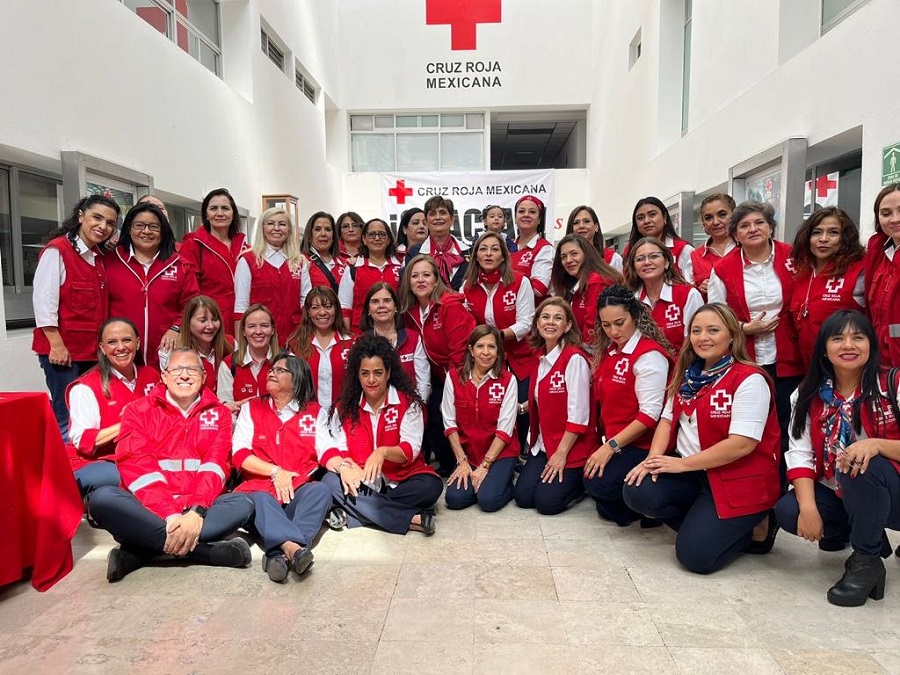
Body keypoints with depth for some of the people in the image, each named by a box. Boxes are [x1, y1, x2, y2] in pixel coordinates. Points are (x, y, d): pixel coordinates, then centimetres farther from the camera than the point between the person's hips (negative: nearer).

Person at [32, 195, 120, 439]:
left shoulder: (100, 257, 14)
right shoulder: (57, 250, -8)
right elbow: (43, 300, -13)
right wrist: (56, 345, -17)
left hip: (93, 351, 7)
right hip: (63, 350, -7)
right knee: (67, 420, -5)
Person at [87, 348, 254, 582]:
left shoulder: (219, 413, 9)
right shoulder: (139, 410, 6)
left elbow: (216, 466, -5)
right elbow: (138, 465, -9)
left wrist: (196, 511, -24)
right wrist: (169, 514, -23)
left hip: (197, 509, 1)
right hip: (147, 507, 0)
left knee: (243, 504, -26)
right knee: (102, 498, -30)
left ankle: (139, 553, -27)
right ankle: (210, 550, -30)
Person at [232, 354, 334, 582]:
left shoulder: (315, 412, 15)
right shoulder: (251, 408, 14)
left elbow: (326, 450, 1)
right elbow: (239, 454, 3)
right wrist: (275, 472, -11)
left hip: (299, 490, 1)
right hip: (260, 486, 0)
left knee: (321, 490, -31)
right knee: (259, 499, -34)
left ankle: (281, 554, -47)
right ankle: (294, 548, -57)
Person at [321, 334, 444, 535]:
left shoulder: (408, 403, -1)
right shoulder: (344, 407, 6)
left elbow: (410, 450, -10)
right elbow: (331, 450, -3)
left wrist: (383, 452, -31)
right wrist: (343, 466, -27)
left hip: (402, 480, -2)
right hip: (362, 483, 2)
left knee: (432, 485, -30)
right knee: (331, 482, -29)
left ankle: (357, 512, -27)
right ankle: (413, 519, -31)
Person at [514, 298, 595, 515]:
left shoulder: (575, 358, -17)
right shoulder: (541, 358, 7)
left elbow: (578, 413, -20)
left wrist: (561, 453, -18)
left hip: (572, 447, -7)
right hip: (543, 444, 7)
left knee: (547, 502, -13)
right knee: (522, 496, -3)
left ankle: (583, 481, 13)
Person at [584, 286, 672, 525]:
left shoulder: (649, 354, -16)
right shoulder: (608, 351, 10)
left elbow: (650, 414, -20)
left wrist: (611, 445, -20)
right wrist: (608, 443, 1)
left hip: (642, 444, -8)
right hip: (614, 441, 8)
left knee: (599, 484, -22)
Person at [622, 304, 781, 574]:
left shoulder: (749, 379, -16)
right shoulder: (688, 375, 8)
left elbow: (743, 444, -23)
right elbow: (668, 420, 8)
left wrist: (682, 463, -20)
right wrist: (654, 457, -11)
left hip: (740, 479, -6)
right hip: (690, 472, 7)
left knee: (695, 553, -18)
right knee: (637, 492, -18)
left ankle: (753, 527, 9)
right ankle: (702, 523, 5)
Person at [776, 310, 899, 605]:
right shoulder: (810, 394, -4)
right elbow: (800, 454, -10)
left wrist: (876, 444, -38)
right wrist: (809, 508, -23)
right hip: (837, 495, 4)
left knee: (862, 465, -34)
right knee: (787, 512, -22)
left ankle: (866, 561, -12)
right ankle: (858, 533, 10)